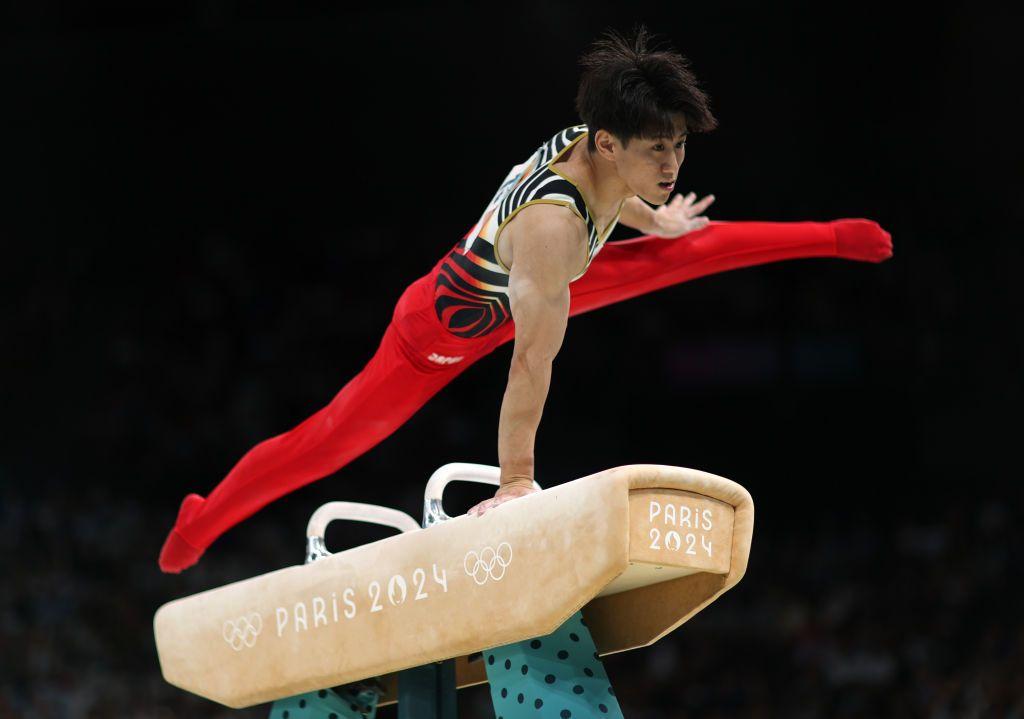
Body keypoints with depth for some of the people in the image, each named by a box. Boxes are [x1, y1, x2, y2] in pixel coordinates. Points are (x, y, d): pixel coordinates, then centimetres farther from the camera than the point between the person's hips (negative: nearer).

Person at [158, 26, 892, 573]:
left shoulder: (589, 146, -21)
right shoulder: (552, 228, -45)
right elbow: (534, 360, -42)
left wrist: (652, 217, 26)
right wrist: (516, 481, -38)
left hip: (514, 283, 8)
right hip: (447, 324, -8)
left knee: (682, 249, 12)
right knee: (331, 439, 2)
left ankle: (830, 238, 30)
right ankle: (203, 521, 20)